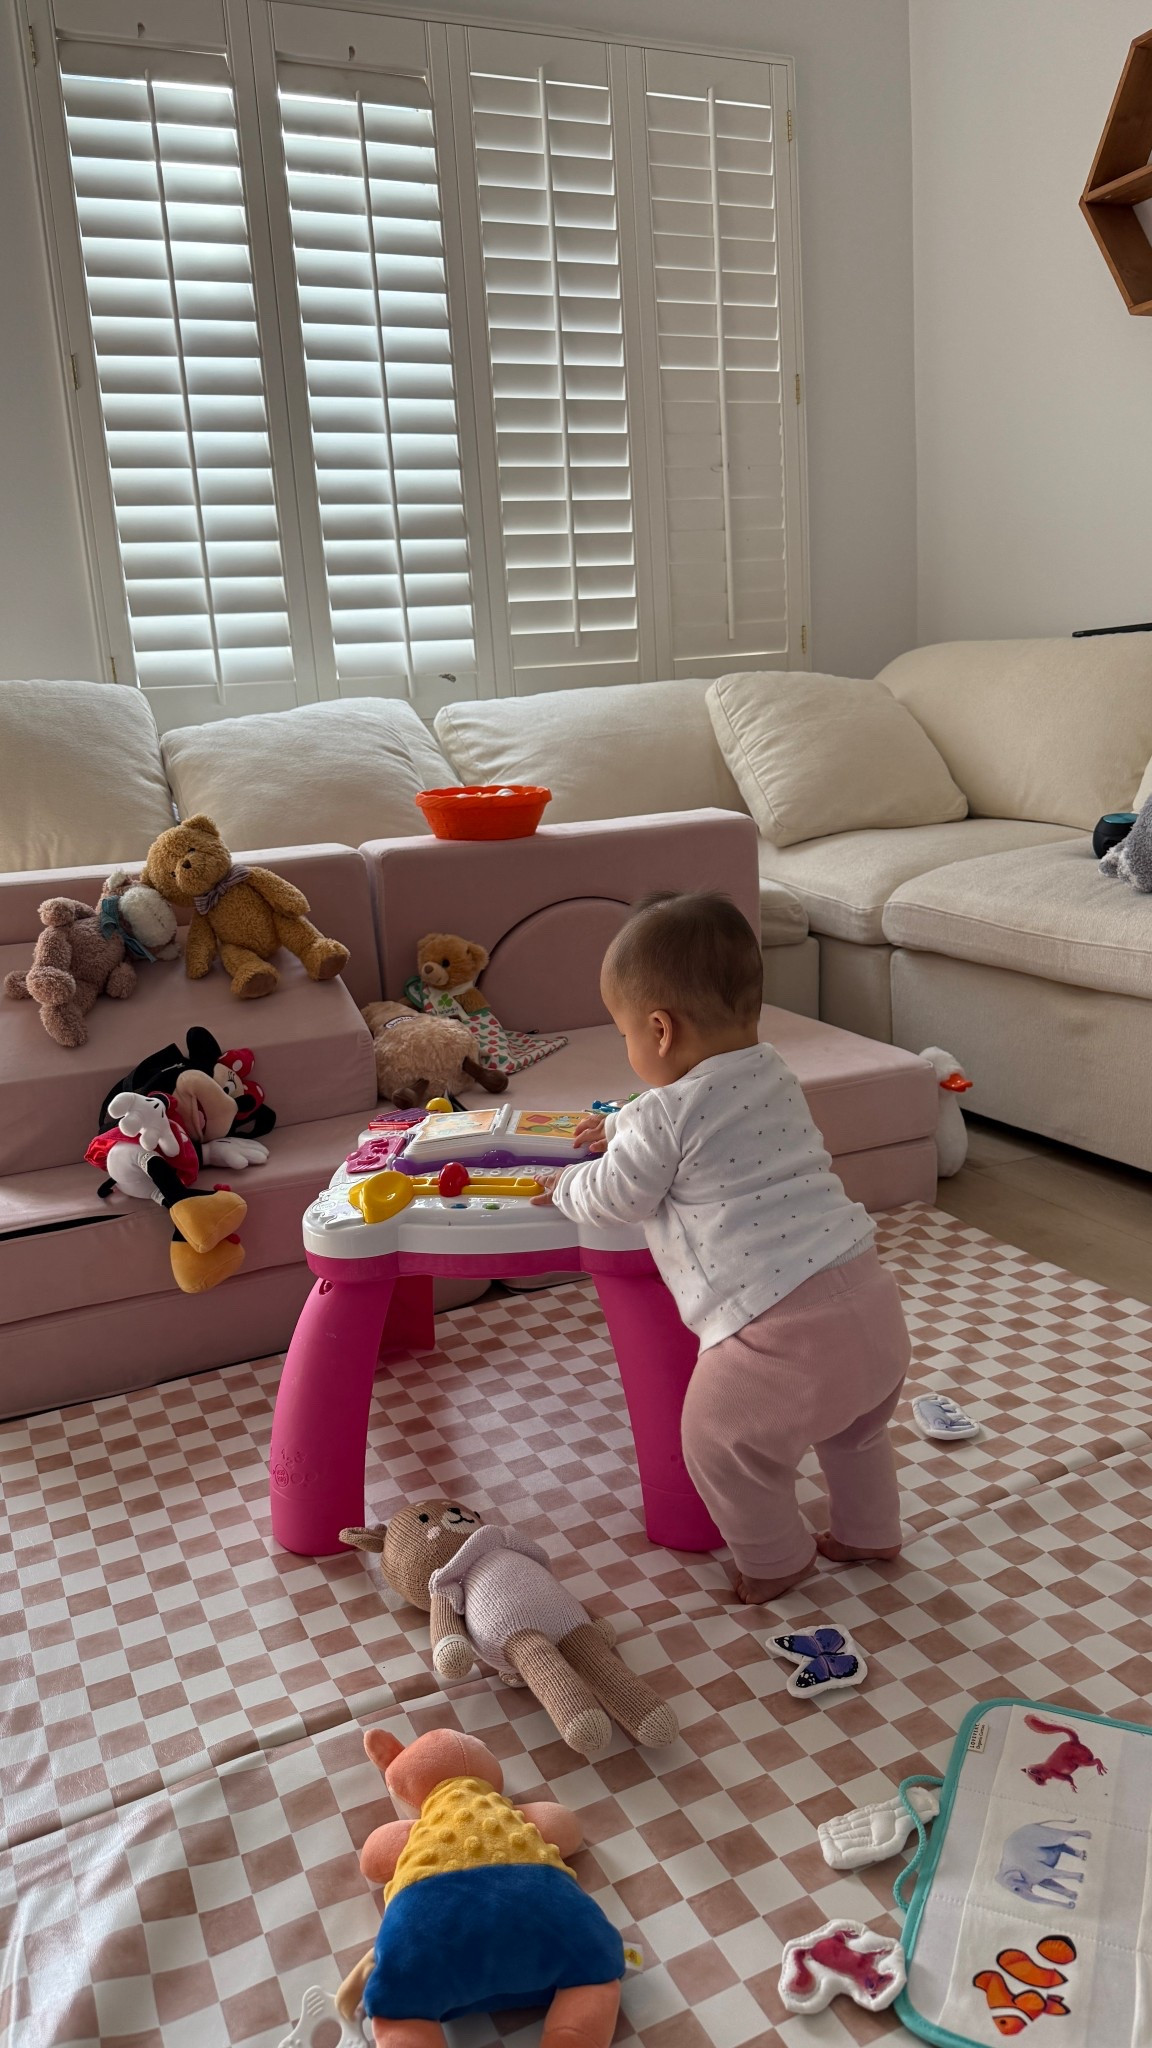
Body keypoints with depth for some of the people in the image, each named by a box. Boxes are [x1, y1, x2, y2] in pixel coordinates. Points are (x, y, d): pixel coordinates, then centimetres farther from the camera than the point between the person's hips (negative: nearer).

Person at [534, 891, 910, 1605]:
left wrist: (564, 1185, 22)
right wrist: (624, 1128, 42)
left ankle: (774, 1562, 34)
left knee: (723, 1441, 18)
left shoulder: (663, 1116, -11)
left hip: (778, 1331, -8)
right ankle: (869, 1533, 52)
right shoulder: (776, 1074, 14)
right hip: (872, 1300, 8)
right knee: (857, 1427, 34)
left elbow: (615, 1198, 2)